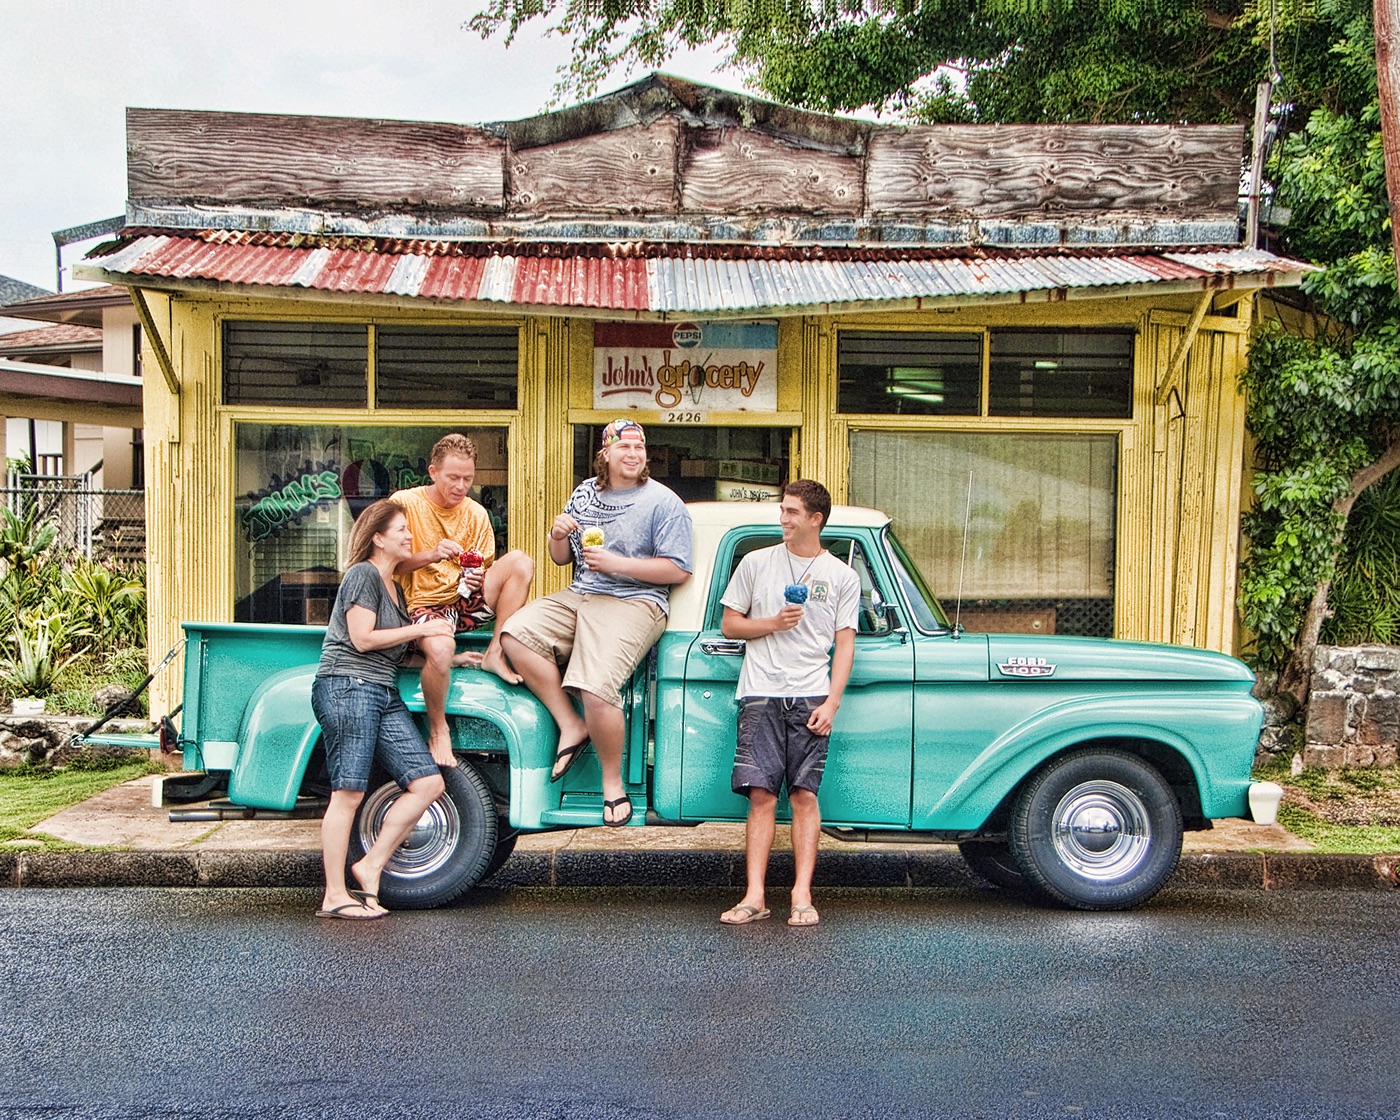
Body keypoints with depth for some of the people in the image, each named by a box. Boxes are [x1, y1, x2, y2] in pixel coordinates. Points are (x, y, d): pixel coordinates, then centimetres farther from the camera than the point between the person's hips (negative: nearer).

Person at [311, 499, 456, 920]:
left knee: (429, 782, -1)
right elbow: (362, 639, -13)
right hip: (347, 687, -9)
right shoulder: (363, 574, -4)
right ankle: (335, 896, -3)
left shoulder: (395, 588, 23)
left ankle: (370, 865, 4)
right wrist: (421, 630, -5)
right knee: (349, 794, -9)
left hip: (384, 695, 9)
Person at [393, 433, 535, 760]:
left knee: (520, 561, -18)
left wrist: (476, 580, -14)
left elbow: (484, 571, 10)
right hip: (423, 605, -4)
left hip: (465, 603, 4)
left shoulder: (476, 513, 7)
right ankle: (438, 731, -12)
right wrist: (431, 555, -25)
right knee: (440, 649, -39)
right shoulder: (405, 503, -5)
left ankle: (494, 653, -14)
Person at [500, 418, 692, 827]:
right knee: (515, 635, -16)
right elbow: (561, 559, 21)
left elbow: (678, 571, -10)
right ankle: (571, 726, -7)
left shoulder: (664, 503, -2)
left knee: (596, 689, -26)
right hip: (579, 595, 7)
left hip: (634, 604, -7)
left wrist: (616, 563, -16)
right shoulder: (584, 493, 16)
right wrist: (558, 537, -3)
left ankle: (613, 782, -4)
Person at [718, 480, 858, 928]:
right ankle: (755, 896, -2)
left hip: (811, 698, 0)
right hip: (761, 694, 1)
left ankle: (802, 897, 0)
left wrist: (831, 703, -5)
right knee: (762, 794, -4)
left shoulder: (842, 576, 9)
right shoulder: (757, 563, 10)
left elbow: (844, 644, 5)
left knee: (804, 794, -4)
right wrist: (774, 622, -6)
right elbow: (729, 625, 11)